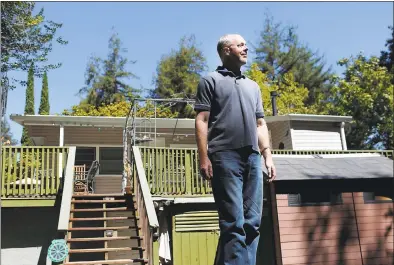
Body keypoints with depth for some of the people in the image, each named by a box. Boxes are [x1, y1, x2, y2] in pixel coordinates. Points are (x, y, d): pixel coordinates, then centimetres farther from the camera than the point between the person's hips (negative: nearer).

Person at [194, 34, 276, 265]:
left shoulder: (253, 86, 27)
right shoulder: (211, 81, 9)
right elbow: (202, 121, 0)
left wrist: (267, 156, 11)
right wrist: (204, 157, -11)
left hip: (253, 157, 6)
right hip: (225, 156, -5)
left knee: (252, 222, 3)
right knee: (233, 222, -8)